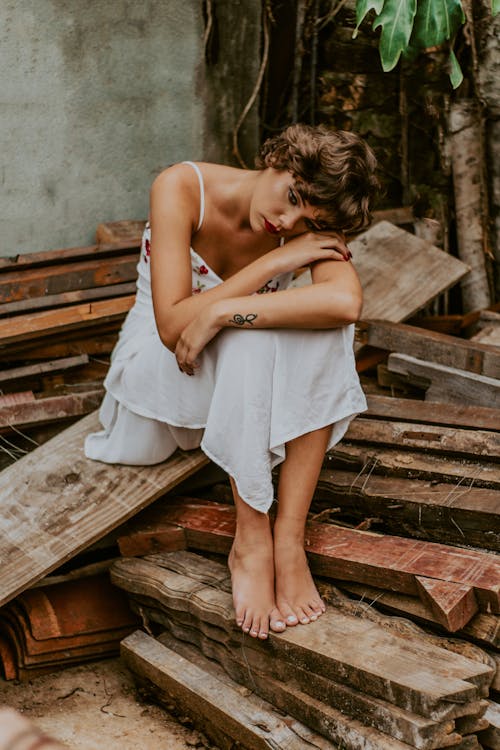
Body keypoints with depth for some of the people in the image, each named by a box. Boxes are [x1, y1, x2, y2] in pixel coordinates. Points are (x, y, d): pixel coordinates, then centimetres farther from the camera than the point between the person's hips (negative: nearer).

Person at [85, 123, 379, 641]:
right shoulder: (182, 188, -22)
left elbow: (346, 302, -38)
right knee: (251, 334, -34)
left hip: (245, 377, 3)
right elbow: (172, 326, -29)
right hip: (158, 363, -3)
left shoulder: (310, 227, -15)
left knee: (324, 329, -29)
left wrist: (220, 312, -41)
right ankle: (251, 541, -28)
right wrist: (275, 262, -30)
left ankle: (289, 540, -28)